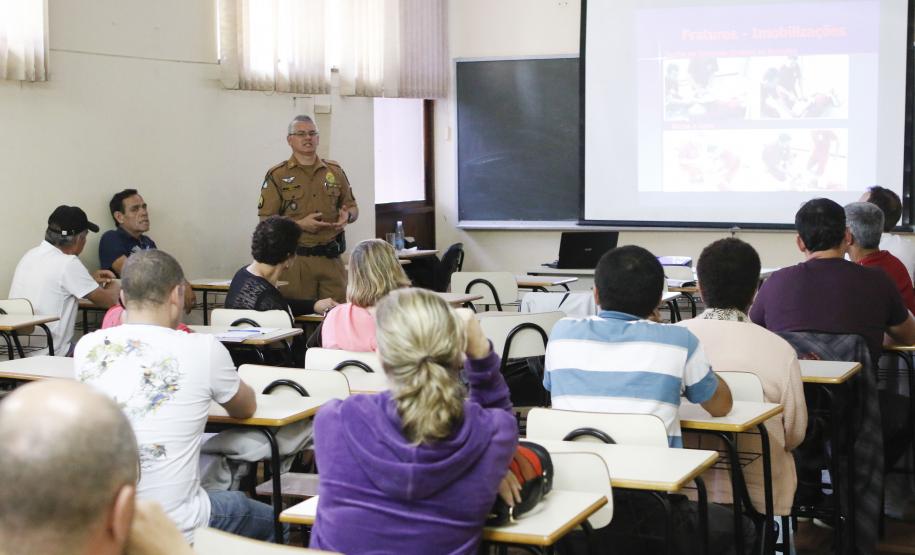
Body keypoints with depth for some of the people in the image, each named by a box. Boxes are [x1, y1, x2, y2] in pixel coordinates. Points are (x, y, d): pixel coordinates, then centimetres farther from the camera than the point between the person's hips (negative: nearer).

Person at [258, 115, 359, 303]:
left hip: (331, 258, 3)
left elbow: (352, 207, 20)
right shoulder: (277, 175, 2)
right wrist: (300, 224, -16)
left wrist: (347, 215, -4)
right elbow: (266, 219, -3)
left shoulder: (335, 171, 12)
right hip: (295, 259, -3)